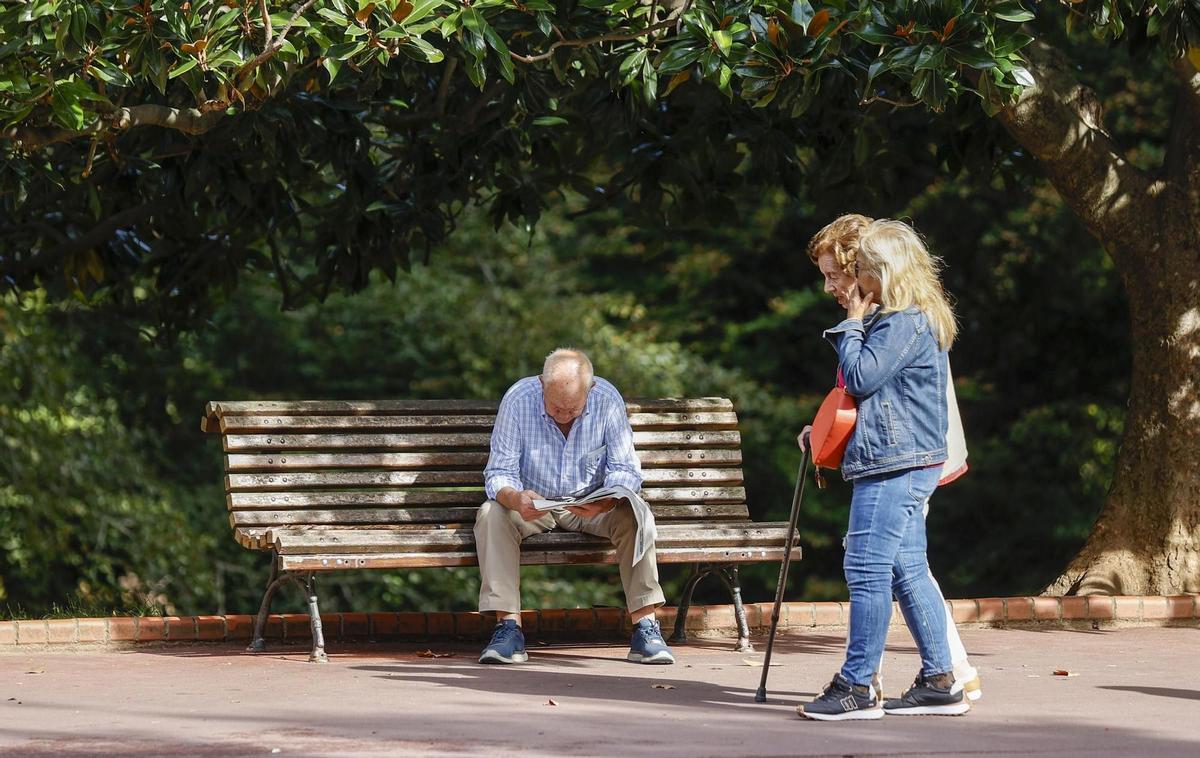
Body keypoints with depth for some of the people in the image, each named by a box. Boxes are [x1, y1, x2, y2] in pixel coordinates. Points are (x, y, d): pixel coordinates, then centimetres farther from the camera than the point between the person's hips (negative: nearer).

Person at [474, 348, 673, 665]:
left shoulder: (607, 399, -17)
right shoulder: (518, 399, -20)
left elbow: (624, 470, -15)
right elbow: (499, 472, -18)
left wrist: (604, 503, -38)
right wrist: (515, 498, -43)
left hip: (592, 505, 0)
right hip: (534, 505, 0)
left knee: (634, 514, -29)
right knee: (491, 514, -30)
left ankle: (645, 626, -27)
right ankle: (508, 626, -32)